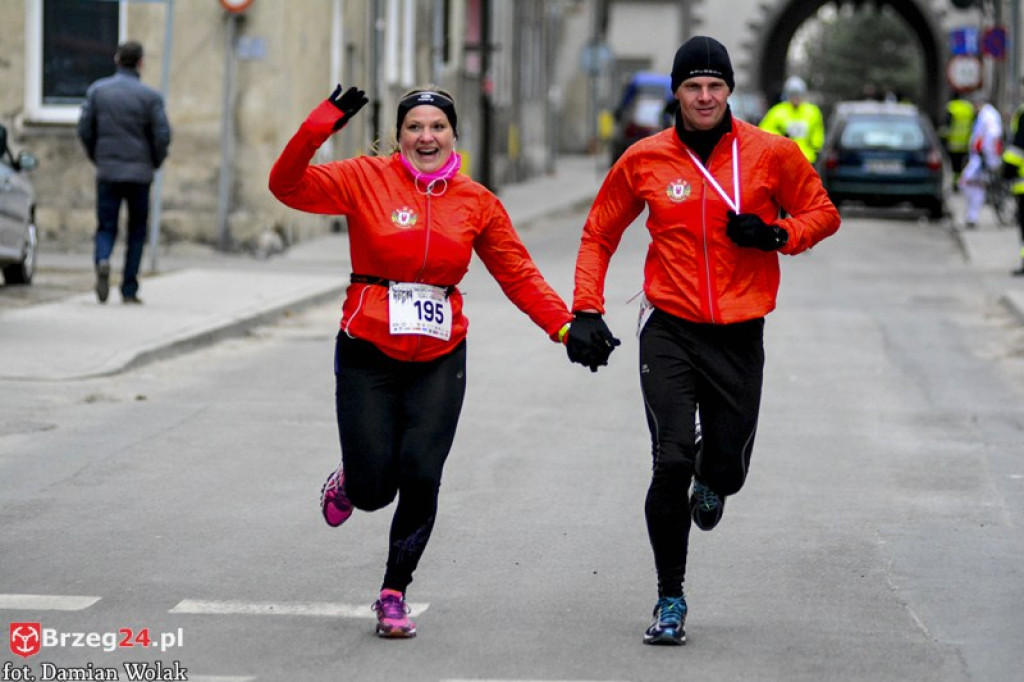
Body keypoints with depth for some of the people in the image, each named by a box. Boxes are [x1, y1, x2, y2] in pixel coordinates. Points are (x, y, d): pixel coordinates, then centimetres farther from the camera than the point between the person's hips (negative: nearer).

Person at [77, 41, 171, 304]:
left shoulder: (97, 90, 2)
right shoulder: (150, 96, -5)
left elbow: (84, 129, 0)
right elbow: (162, 135, -8)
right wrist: (155, 162, 10)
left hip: (107, 172, 1)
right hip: (139, 173, -1)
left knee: (106, 228, 8)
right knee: (136, 232, 10)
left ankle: (102, 261, -24)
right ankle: (129, 290, 8)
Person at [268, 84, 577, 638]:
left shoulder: (477, 203, 4)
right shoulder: (367, 179, -3)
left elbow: (518, 275, 8)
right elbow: (288, 186, -13)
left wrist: (564, 327, -2)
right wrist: (318, 129, -26)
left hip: (439, 360, 2)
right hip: (368, 355, -2)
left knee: (420, 478, -10)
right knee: (374, 489, -3)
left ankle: (395, 593, 9)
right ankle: (349, 483, 37)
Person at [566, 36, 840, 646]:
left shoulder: (771, 154, -2)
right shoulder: (644, 160, 0)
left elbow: (824, 213, 9)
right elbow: (599, 235, 12)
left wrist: (777, 234, -12)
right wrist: (586, 311, 1)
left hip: (739, 335, 1)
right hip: (670, 330, -1)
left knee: (727, 468, 4)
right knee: (672, 462, -13)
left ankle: (711, 481, 45)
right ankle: (671, 599, 0)